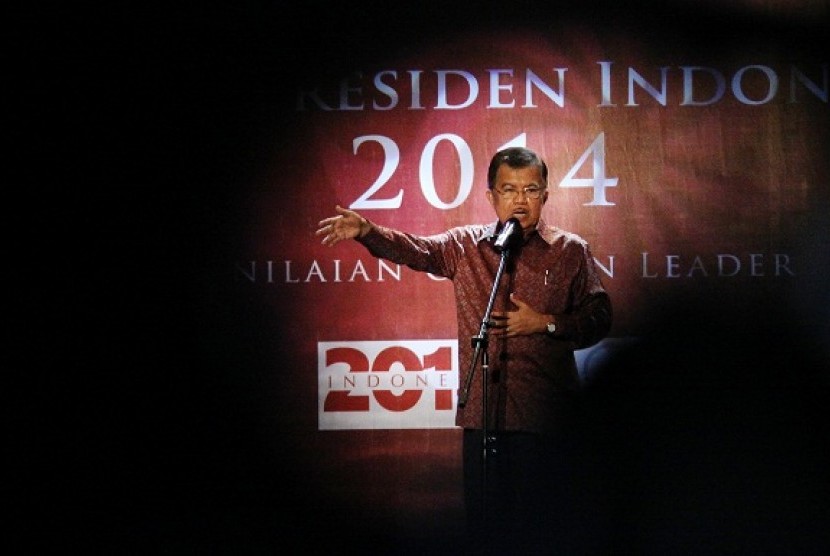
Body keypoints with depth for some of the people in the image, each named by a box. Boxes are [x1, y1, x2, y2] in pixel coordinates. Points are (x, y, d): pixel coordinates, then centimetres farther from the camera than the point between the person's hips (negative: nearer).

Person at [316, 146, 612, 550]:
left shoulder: (571, 252, 3)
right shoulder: (465, 245, 10)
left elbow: (599, 320, 2)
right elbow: (416, 250, -5)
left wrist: (545, 323, -12)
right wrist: (367, 232, -23)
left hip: (545, 414, -2)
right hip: (482, 413, 2)